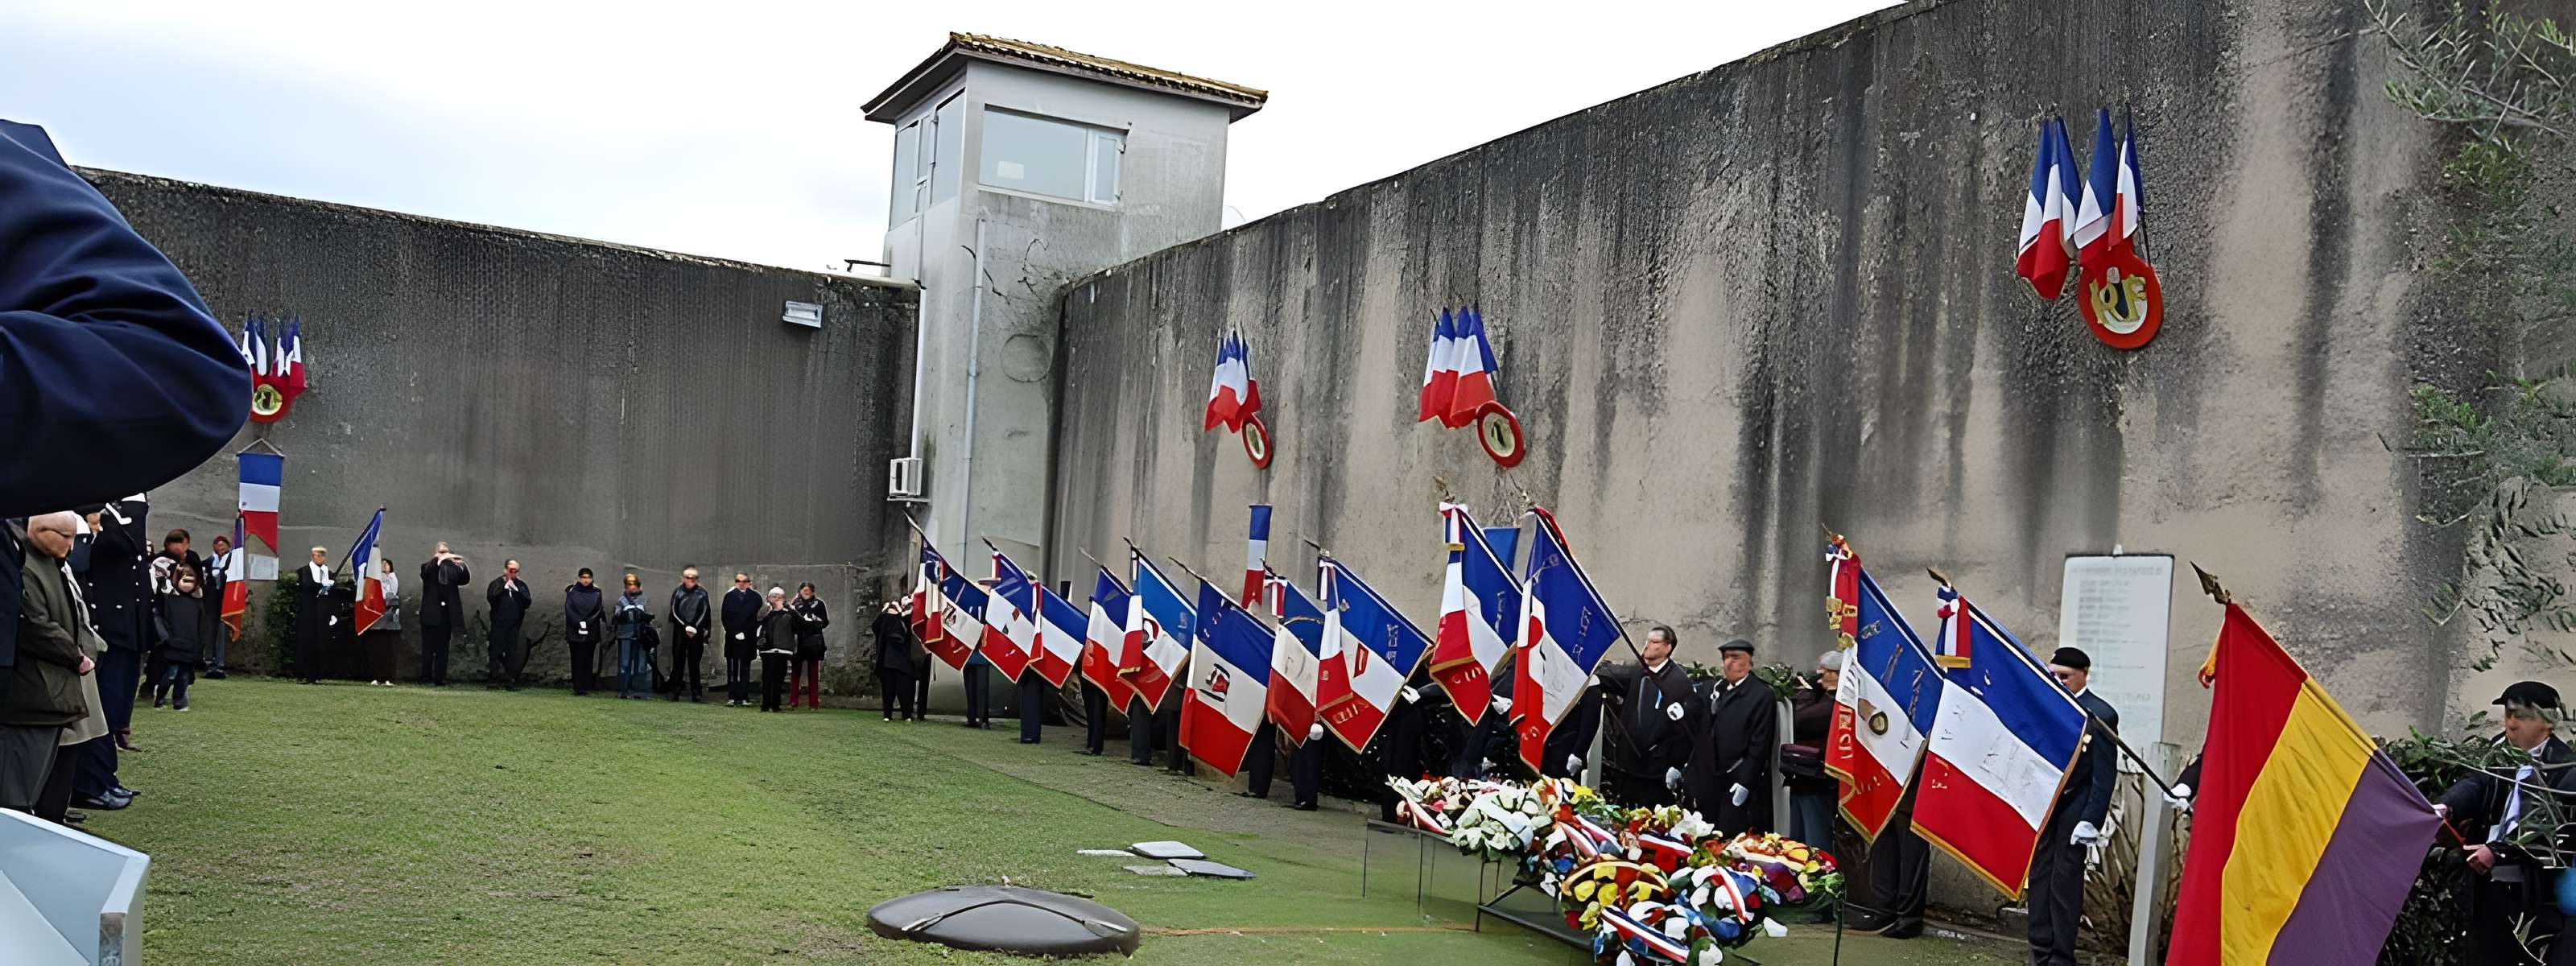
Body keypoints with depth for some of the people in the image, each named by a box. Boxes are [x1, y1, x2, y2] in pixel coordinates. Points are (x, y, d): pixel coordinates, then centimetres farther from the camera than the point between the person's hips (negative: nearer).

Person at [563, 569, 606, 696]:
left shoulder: (596, 594, 7)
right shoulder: (572, 592, 5)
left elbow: (599, 611, 2)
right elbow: (569, 611, -1)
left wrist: (587, 623, -10)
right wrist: (579, 623, -12)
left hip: (591, 632, 1)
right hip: (575, 632, -1)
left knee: (588, 660, -1)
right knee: (577, 660, -2)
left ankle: (585, 687, 1)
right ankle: (578, 688, -2)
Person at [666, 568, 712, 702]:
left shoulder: (702, 593, 4)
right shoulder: (677, 592, 4)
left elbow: (704, 613, 2)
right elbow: (674, 612, 1)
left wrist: (695, 628, -7)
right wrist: (686, 627, -8)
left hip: (697, 632, 0)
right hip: (680, 632, 0)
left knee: (695, 663, 2)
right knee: (678, 662, 1)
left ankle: (697, 694, 3)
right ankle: (674, 693, 4)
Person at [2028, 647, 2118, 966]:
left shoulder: (2101, 715, -8)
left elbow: (2105, 775, -10)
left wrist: (2091, 820, -14)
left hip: (2073, 811, -5)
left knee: (2065, 882, -1)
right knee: (2039, 878, 9)